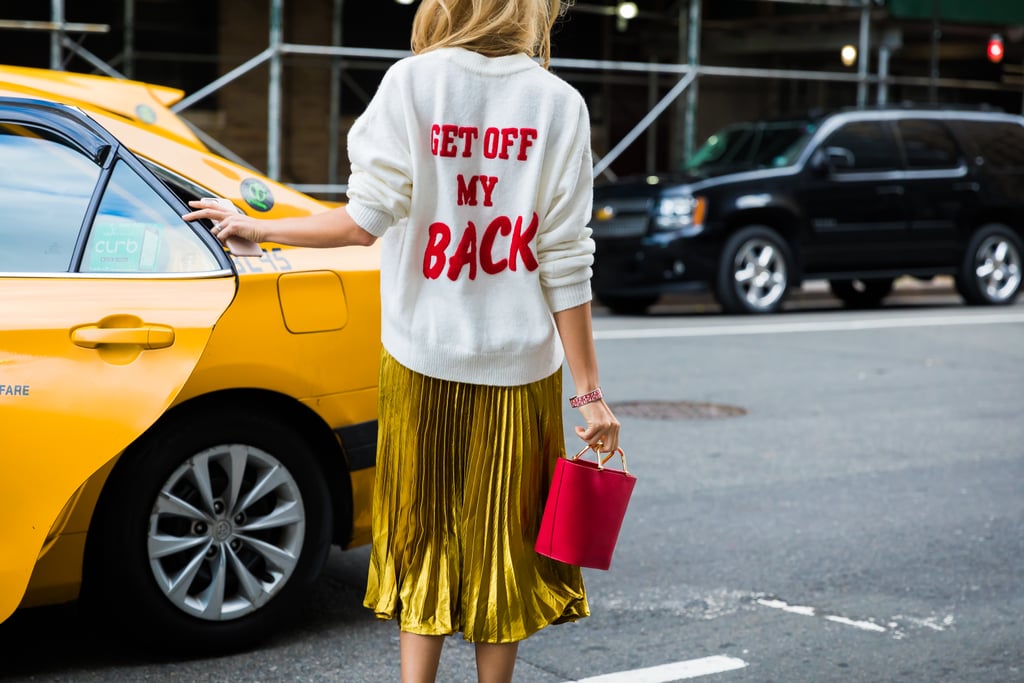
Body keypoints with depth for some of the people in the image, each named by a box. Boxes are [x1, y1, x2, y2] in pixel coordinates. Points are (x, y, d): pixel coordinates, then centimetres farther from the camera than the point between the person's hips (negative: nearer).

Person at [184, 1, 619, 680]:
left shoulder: (413, 82, -5)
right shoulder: (559, 103, -4)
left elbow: (366, 221, -10)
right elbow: (565, 264, -6)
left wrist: (257, 229, 5)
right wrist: (591, 393, -2)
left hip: (423, 363, 0)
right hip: (520, 368, 0)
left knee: (425, 535, 12)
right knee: (502, 543, 12)